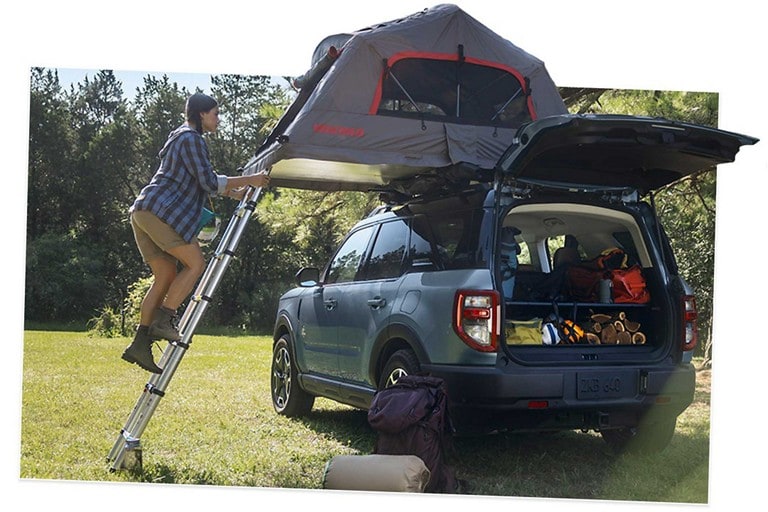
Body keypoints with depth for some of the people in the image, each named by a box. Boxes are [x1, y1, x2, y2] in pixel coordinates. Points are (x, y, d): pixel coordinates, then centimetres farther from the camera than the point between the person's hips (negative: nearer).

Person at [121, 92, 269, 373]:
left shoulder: (182, 136, 26)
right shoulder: (191, 138, -6)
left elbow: (202, 183, 32)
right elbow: (210, 182, -11)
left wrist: (233, 192, 26)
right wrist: (249, 180, -6)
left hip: (142, 212, 10)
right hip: (160, 211, -10)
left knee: (166, 276, 9)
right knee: (196, 263, -6)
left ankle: (139, 344, 6)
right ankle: (163, 320, -10)